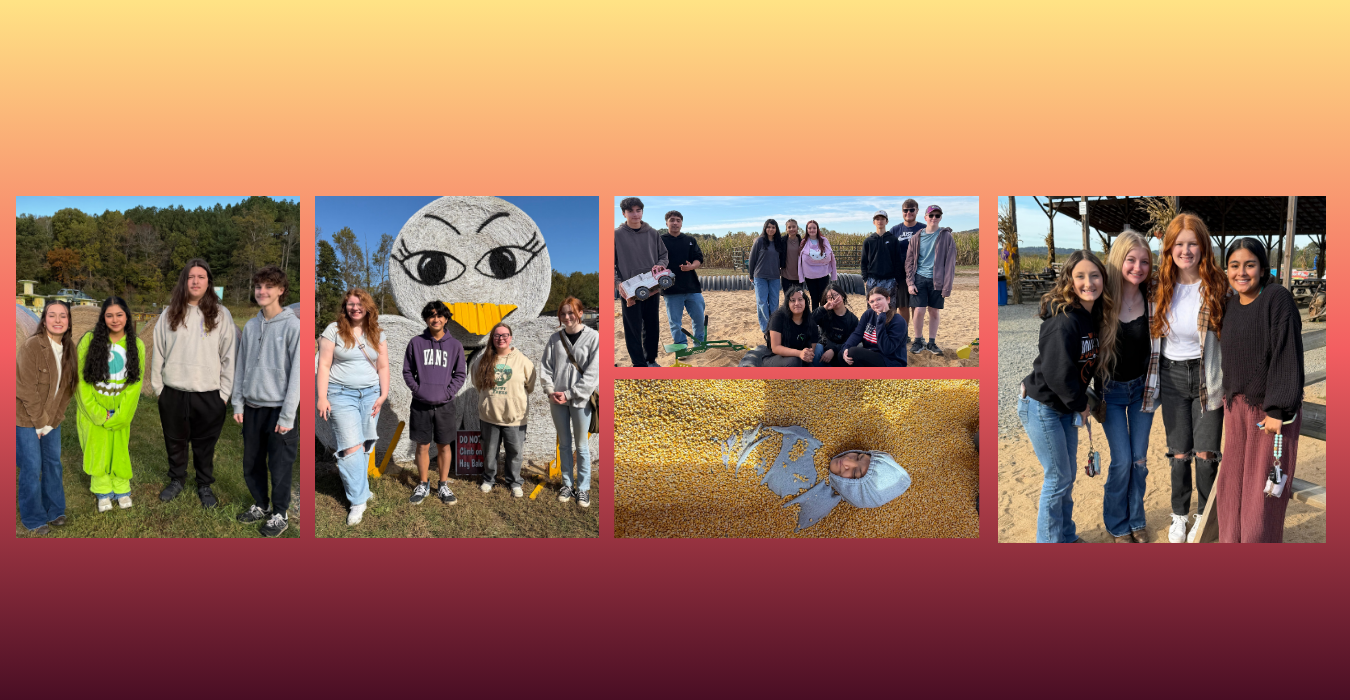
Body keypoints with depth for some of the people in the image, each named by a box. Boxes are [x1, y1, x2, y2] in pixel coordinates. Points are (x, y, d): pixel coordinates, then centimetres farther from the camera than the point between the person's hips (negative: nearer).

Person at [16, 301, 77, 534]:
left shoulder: (69, 348, -1)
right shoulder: (32, 346, -20)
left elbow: (68, 387, 3)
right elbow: (28, 389, -18)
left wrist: (53, 420, -2)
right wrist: (39, 423, -14)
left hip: (52, 418, 5)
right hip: (27, 418, -5)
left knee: (53, 464, 13)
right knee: (32, 467, 1)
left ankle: (54, 510, 29)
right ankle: (33, 518, 15)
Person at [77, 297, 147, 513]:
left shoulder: (136, 345, -2)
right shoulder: (89, 341, -8)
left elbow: (136, 382, -3)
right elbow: (81, 378, -7)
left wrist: (120, 414, -11)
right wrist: (97, 413, -10)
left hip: (122, 408, 1)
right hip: (94, 408, -1)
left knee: (120, 447, 2)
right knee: (98, 448, 1)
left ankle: (122, 489, 17)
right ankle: (103, 491, 14)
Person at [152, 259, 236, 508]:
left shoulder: (221, 314, -3)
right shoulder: (170, 314, 1)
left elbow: (229, 356, -2)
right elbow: (158, 353, 6)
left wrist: (225, 392, -4)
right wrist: (157, 387, 4)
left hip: (209, 395, -2)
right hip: (173, 393, 2)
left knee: (205, 444, 11)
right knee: (175, 441, 16)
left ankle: (205, 485, 29)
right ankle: (176, 480, 36)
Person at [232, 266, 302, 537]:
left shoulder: (293, 326, -11)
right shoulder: (250, 326, 7)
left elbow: (297, 373, -13)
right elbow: (241, 367, 13)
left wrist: (287, 416, -15)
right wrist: (238, 404, 7)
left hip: (278, 410, -6)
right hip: (252, 408, 6)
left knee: (280, 467, 2)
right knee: (252, 464, 14)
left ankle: (280, 515, 17)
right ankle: (260, 506, 32)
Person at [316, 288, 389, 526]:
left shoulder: (377, 334, 10)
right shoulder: (334, 330, -1)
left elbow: (383, 366, 11)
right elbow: (324, 365, -4)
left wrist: (383, 395, 1)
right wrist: (322, 397, -10)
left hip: (370, 394, 4)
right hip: (341, 393, -4)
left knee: (365, 446, 0)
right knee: (352, 447, -11)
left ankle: (358, 486, 14)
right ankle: (358, 501, -6)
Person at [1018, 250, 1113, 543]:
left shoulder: (1093, 317, 1)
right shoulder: (1064, 322, -26)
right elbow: (1058, 373, -27)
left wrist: (1079, 403, 1)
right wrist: (1080, 404, -13)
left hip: (1066, 407, 9)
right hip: (1041, 406, -9)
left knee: (1067, 475, 18)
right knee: (1058, 477, -1)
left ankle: (1066, 536, 33)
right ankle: (1050, 541, 13)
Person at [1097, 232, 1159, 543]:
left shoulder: (1153, 297, -11)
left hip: (1142, 386, 2)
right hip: (1111, 389, -2)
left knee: (1140, 459, 10)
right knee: (1122, 461, -1)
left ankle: (1136, 519, 29)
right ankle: (1116, 524, 20)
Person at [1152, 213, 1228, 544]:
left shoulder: (1218, 286, -10)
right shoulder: (1162, 288, -2)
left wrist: (1228, 383, -8)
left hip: (1207, 377, -2)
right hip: (1172, 377, 2)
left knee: (1206, 453, 2)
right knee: (1179, 453, 10)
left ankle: (1204, 515, 22)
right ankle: (1179, 516, 26)